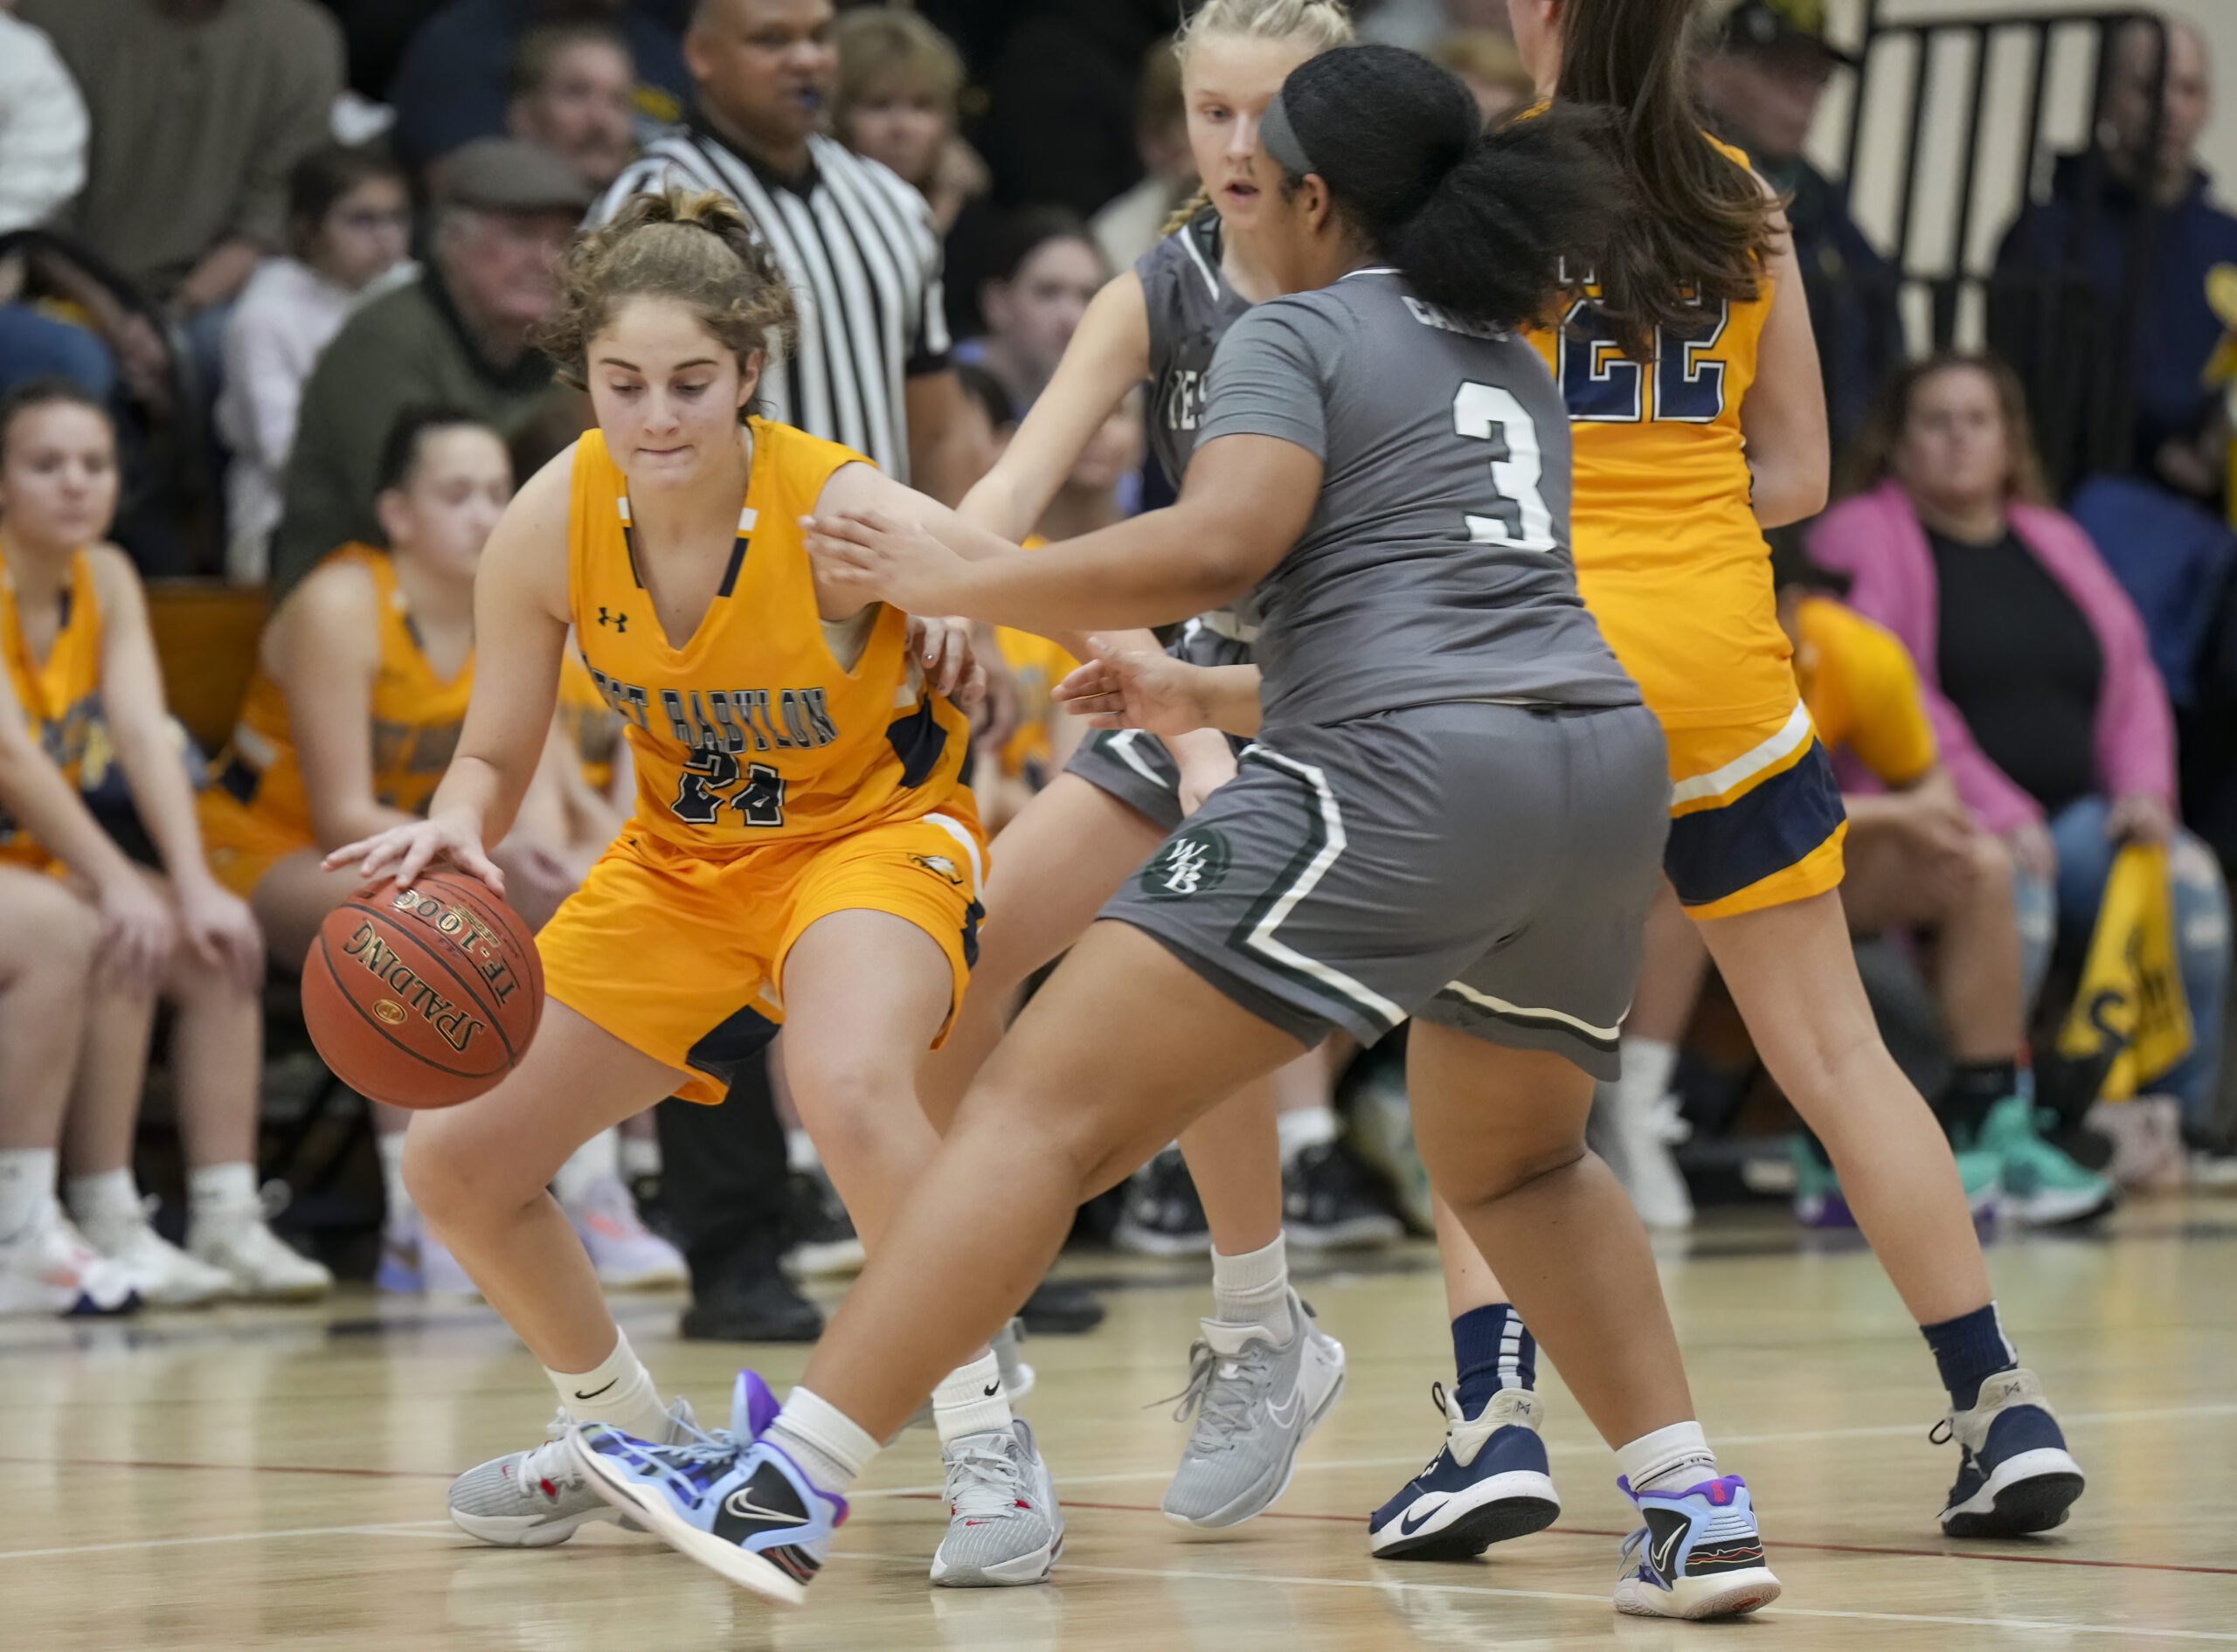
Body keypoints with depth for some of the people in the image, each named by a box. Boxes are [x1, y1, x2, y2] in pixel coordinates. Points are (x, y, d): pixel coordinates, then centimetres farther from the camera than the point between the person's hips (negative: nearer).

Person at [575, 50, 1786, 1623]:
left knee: (1044, 1108, -9)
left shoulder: (1301, 334, 5)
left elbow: (1218, 546, -13)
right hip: (1605, 757, 8)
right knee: (1513, 1159, 33)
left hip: (1407, 781, -8)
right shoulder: (1509, 367, 28)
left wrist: (961, 580, -4)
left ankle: (783, 1491, -17)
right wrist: (1209, 702, 40)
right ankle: (1697, 1511, 23)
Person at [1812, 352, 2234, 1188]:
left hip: (2074, 814, 5)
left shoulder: (2055, 541, 24)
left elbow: (2131, 679, 18)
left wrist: (2143, 789, -3)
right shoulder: (1863, 535, 4)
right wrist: (1995, 812, -20)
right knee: (2013, 887, -38)